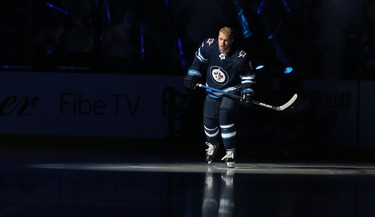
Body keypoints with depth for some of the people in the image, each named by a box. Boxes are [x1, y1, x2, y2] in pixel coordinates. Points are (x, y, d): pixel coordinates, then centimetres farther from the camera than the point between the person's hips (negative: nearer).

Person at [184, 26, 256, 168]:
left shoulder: (240, 58, -24)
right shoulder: (209, 46, -17)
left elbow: (249, 77, -10)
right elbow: (199, 60, 5)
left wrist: (247, 93, -22)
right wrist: (193, 75, -1)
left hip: (231, 92, -4)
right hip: (212, 90, 4)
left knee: (225, 117, -24)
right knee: (209, 121, 7)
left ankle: (230, 152, -12)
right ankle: (212, 145, 41)